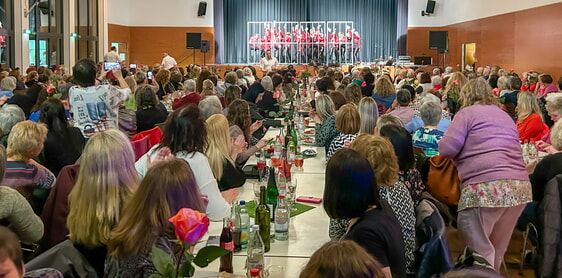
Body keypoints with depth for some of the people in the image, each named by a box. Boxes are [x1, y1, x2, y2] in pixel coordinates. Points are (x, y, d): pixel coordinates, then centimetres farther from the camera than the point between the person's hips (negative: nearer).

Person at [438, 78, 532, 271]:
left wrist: (462, 157, 17)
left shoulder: (467, 113, 5)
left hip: (485, 186, -7)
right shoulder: (505, 115, 26)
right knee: (497, 249, 19)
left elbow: (447, 148, -4)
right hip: (520, 186, 8)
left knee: (479, 249, -1)